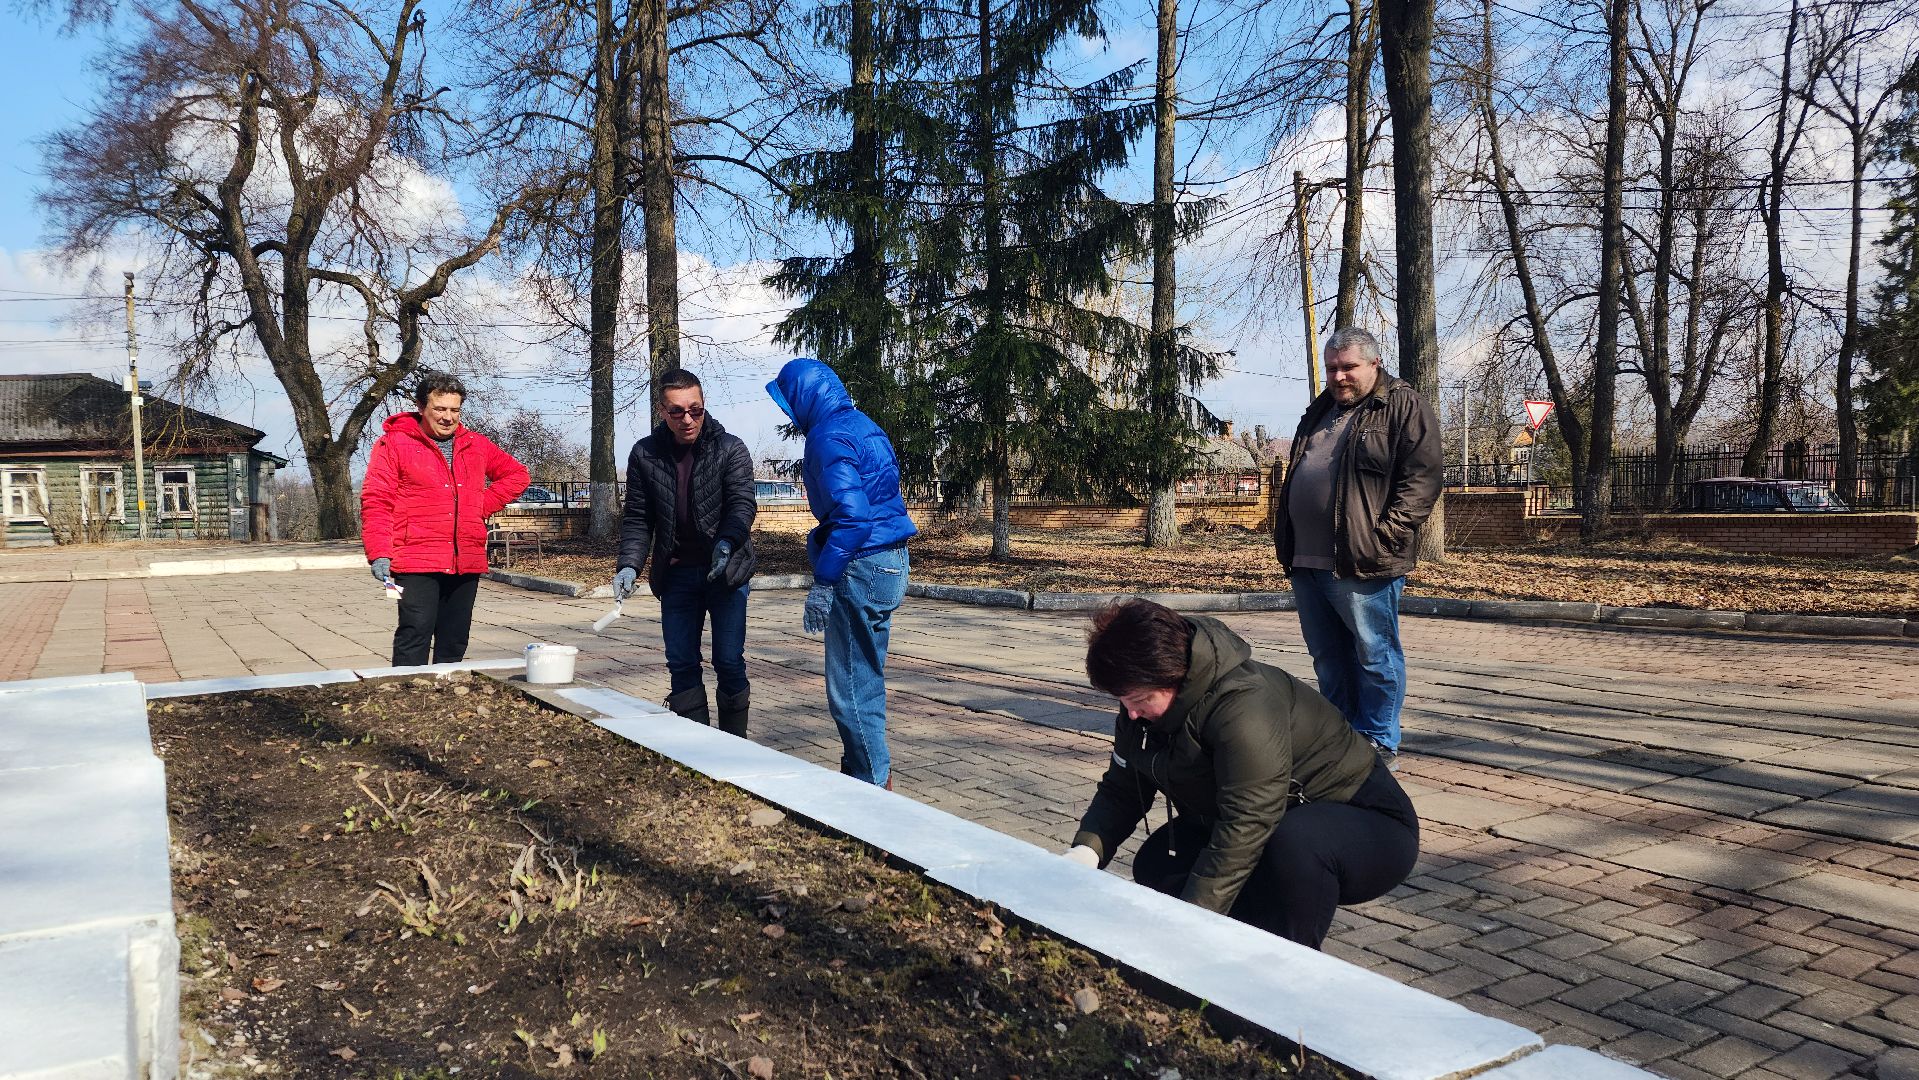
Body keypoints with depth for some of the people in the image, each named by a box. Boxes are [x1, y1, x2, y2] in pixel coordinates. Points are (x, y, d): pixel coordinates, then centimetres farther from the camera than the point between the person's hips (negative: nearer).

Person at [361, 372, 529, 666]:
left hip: (466, 563, 5)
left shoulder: (476, 445, 15)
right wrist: (378, 554, -14)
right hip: (417, 563, -5)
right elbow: (375, 502, -4)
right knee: (415, 634, -12)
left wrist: (483, 505, 9)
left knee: (454, 642, 10)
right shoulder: (394, 444, 1)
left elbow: (517, 474, 24)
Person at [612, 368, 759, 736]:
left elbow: (742, 503, -15)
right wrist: (629, 564, -10)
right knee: (681, 664, 5)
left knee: (729, 662, -2)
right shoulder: (645, 454, 2)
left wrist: (727, 542, -35)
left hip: (726, 571, -3)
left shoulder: (731, 450, -5)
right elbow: (637, 518, 5)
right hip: (676, 574, 3)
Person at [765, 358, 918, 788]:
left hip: (861, 569, -10)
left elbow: (851, 514, -25)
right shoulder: (862, 425, 15)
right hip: (890, 562, 10)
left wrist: (823, 581, -20)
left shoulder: (829, 436, -15)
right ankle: (861, 773, 28)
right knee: (865, 681, 18)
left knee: (851, 688, -2)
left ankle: (875, 784, 6)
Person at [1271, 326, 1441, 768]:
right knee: (1327, 657, 14)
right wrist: (1285, 535, 17)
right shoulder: (1321, 411, 21)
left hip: (1363, 562, -8)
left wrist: (1386, 533, -19)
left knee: (1374, 656, 1)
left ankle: (1379, 745, 11)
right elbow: (1296, 476, 28)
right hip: (1307, 561, 8)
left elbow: (1422, 477, -11)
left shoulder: (1403, 407, -3)